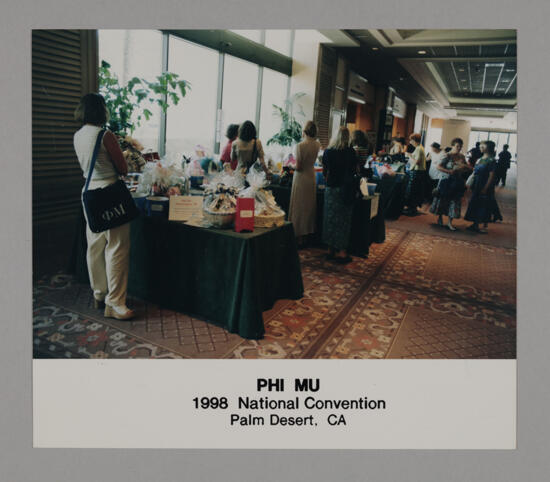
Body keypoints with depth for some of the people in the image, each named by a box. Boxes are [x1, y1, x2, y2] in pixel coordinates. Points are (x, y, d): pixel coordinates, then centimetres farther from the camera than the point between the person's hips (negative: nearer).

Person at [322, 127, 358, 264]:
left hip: (331, 187, 3)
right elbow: (354, 171, 1)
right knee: (343, 219, 4)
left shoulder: (328, 151, 2)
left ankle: (331, 249, 17)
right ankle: (342, 251, 5)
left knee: (330, 217, 10)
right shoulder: (350, 151, -6)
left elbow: (324, 171, 9)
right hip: (345, 189, -2)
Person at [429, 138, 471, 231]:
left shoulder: (461, 156, 7)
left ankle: (450, 222, 9)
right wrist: (449, 171, -25)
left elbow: (469, 168, 13)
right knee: (443, 200, 6)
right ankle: (440, 217, 27)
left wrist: (463, 166, -9)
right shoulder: (447, 156, -10)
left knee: (454, 201, 2)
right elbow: (438, 167, -20)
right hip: (446, 181, -5)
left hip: (457, 183, 5)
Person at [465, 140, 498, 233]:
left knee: (484, 206, -1)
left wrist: (485, 188, -18)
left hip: (485, 187, -7)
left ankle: (484, 226, 8)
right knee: (475, 204, 10)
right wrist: (473, 185, 9)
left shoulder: (491, 160, -11)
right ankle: (475, 224, 21)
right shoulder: (479, 159, 11)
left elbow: (491, 176, -14)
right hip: (477, 186, 8)